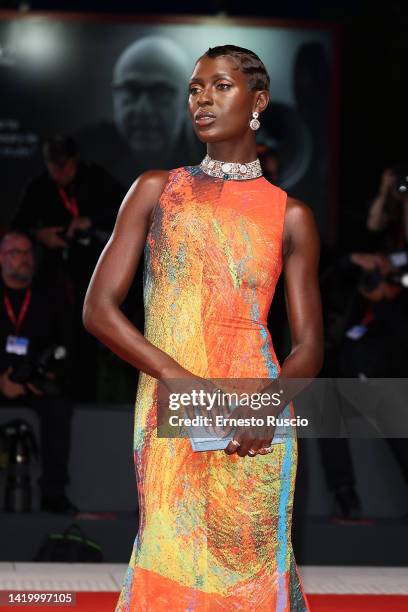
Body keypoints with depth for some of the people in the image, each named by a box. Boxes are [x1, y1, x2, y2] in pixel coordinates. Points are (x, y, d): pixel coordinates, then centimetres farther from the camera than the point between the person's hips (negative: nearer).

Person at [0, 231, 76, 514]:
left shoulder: (48, 302, 14)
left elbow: (64, 347, 12)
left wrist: (50, 375, -7)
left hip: (39, 384, 1)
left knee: (59, 406, -29)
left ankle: (54, 493, -26)